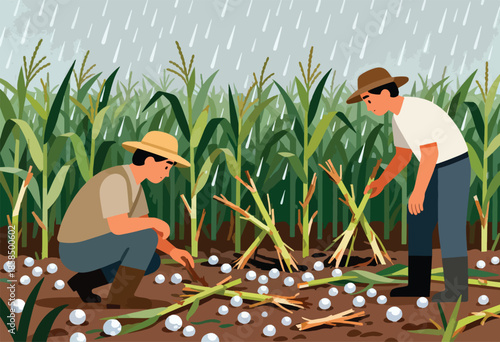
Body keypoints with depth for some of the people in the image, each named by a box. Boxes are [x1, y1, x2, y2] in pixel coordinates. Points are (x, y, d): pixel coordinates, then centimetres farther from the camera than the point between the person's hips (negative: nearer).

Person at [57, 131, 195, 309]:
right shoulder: (116, 180, -25)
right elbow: (119, 227, -34)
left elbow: (143, 228, 12)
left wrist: (173, 251, -2)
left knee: (152, 263, 14)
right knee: (147, 238, -20)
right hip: (78, 252, -10)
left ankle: (84, 280, 12)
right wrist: (158, 222, -18)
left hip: (88, 248, 10)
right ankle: (119, 298, -7)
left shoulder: (133, 182, 7)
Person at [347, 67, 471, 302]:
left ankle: (457, 290, 4)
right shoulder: (399, 115, 6)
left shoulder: (417, 111, -26)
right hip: (436, 171, 9)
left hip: (454, 168, -9)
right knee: (418, 226, 9)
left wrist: (418, 191, -28)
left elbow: (430, 153, -28)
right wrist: (380, 183, 2)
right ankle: (419, 285, 16)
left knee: (450, 231, -5)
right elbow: (403, 155, 12)